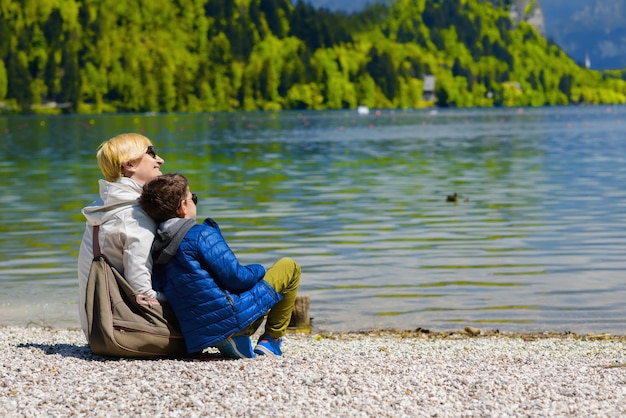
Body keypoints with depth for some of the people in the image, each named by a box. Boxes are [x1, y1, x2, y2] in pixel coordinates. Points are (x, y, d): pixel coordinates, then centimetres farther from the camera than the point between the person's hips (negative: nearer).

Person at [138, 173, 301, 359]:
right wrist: (259, 271, 7)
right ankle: (271, 340, 7)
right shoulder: (201, 234, -13)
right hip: (229, 319, -7)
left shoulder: (157, 248, 8)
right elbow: (234, 277, -15)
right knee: (289, 267, 11)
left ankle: (236, 338, 9)